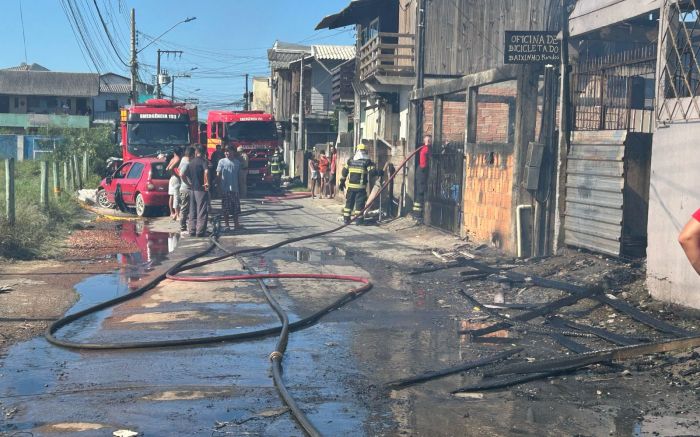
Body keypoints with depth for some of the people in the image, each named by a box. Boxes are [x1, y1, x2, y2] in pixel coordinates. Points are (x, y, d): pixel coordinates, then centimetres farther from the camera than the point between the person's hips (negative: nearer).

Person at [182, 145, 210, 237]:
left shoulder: (191, 162, 10)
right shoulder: (203, 161, -8)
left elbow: (183, 175, 7)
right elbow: (206, 172, -28)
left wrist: (189, 184, 11)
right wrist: (207, 183, -20)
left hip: (192, 189, 6)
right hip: (201, 189, -6)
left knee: (192, 212, 13)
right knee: (202, 212, -1)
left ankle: (192, 231, 14)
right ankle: (200, 232, -3)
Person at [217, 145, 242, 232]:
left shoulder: (237, 162, 7)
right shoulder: (222, 161, -1)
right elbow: (218, 175, 0)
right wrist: (218, 186, -7)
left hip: (234, 189, 3)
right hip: (225, 189, -3)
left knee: (236, 207, 7)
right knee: (226, 208, 1)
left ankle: (236, 224, 19)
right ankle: (226, 225, 9)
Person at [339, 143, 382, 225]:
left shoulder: (350, 161, 9)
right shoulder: (367, 162, -5)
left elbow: (344, 172, 12)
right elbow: (372, 172, -13)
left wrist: (342, 182, 19)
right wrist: (378, 172, 4)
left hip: (351, 186, 4)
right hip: (361, 187, -4)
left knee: (349, 202, 13)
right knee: (360, 203, 4)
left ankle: (346, 218, 14)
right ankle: (359, 220, 4)